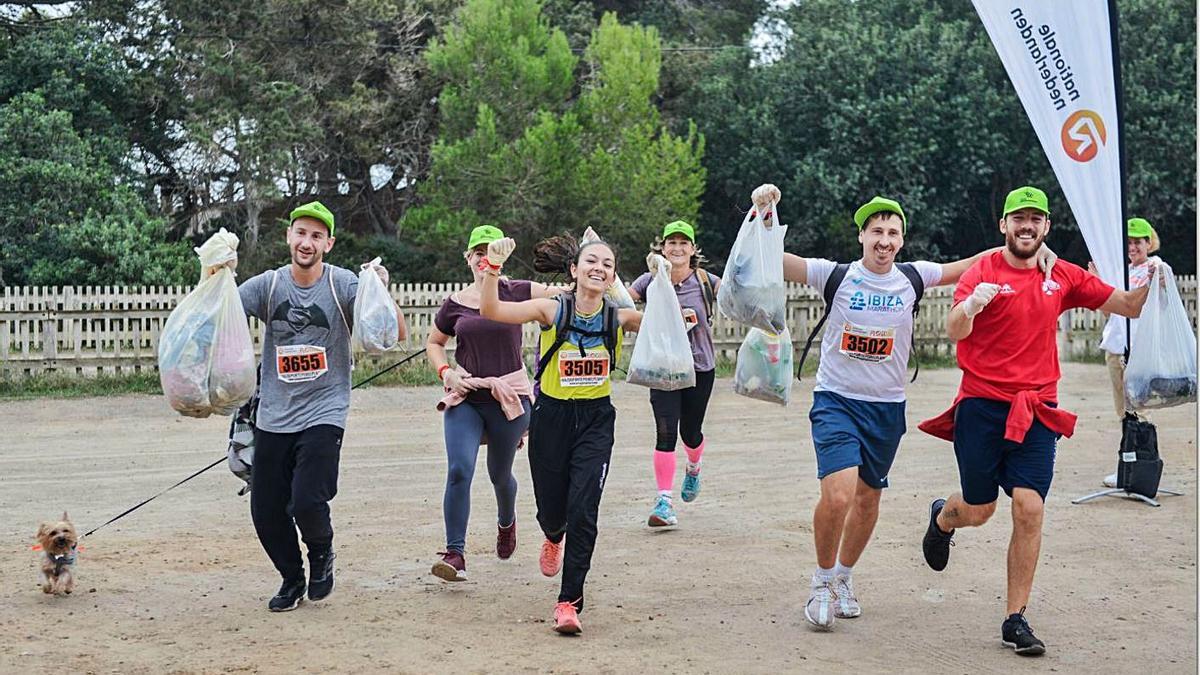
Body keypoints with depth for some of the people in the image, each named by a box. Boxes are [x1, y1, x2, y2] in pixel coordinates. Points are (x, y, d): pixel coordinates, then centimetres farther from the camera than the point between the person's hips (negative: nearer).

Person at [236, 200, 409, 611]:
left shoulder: (343, 285, -6)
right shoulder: (267, 285, 2)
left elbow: (398, 335, -10)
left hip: (323, 414, -3)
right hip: (273, 418, 3)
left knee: (307, 502, -18)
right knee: (265, 511, 6)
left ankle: (322, 553, 17)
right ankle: (292, 579, 34)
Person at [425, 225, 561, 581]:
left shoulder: (515, 292, -1)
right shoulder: (455, 304, 3)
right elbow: (433, 343, 17)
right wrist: (446, 372, 0)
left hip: (509, 395, -1)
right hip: (464, 398, 1)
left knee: (500, 474, 13)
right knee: (459, 471, -14)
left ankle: (506, 522, 47)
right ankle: (455, 553, -9)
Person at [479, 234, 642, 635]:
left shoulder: (619, 318, -3)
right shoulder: (552, 310, -10)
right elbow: (491, 311, -18)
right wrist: (493, 268, -31)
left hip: (596, 420, 0)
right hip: (552, 417, 0)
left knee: (583, 510, -11)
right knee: (551, 509, 11)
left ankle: (570, 601, 1)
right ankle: (554, 538, 51)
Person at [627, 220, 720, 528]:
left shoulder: (705, 281, -4)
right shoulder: (651, 281, -4)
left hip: (700, 367, 1)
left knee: (690, 431, 11)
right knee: (666, 432, -12)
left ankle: (693, 468, 47)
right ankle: (664, 501, -6)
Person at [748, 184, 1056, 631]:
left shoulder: (913, 277, 1)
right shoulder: (837, 275, -8)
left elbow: (973, 264, 7)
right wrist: (766, 213, -29)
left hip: (887, 407, 4)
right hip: (836, 399, -4)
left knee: (868, 498, 13)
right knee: (837, 494, -19)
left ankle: (844, 578, 37)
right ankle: (822, 580, 6)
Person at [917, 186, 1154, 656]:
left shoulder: (1064, 277, 7)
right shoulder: (982, 272, -5)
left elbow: (1129, 307, 11)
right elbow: (954, 332, -19)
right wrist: (970, 306, -41)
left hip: (1036, 412, 2)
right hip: (982, 407, -2)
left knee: (1029, 509, -10)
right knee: (978, 511, 7)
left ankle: (1016, 619, 1)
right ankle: (942, 518, 45)